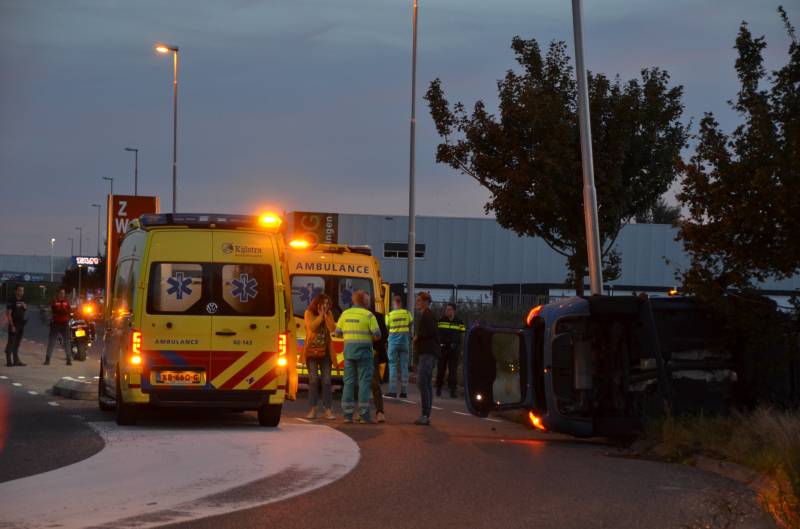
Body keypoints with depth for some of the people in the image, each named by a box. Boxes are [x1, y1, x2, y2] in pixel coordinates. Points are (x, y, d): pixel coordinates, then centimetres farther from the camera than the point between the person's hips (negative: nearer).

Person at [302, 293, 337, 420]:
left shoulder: (329, 314, 7)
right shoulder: (309, 313, -1)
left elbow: (332, 328, -7)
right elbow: (311, 327, -17)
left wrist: (325, 315, -10)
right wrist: (320, 315, -13)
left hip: (325, 352, 2)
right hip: (312, 351, -2)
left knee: (326, 380, -2)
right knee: (313, 380, -2)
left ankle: (328, 410, -2)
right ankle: (313, 409, 4)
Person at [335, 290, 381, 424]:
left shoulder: (345, 314, 7)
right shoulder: (368, 315, -6)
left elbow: (338, 332, 8)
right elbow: (377, 335, -9)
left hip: (348, 351, 4)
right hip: (363, 351, -4)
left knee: (349, 382, 7)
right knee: (364, 382, -2)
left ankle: (347, 414, 5)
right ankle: (364, 415, -5)